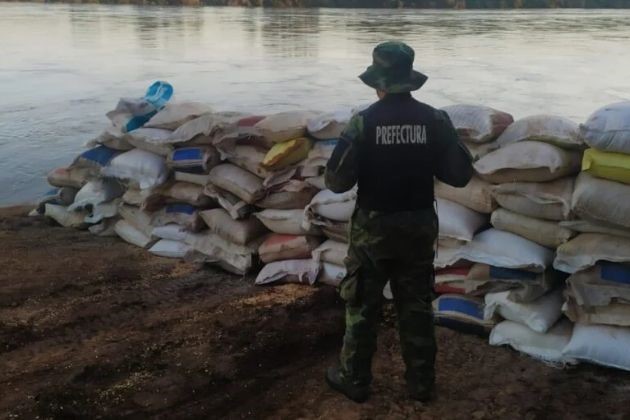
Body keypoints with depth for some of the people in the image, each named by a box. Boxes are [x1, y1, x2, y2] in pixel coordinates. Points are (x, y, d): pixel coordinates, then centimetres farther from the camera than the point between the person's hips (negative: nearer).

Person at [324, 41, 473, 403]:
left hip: (374, 227, -2)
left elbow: (338, 181, -14)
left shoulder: (364, 122, -14)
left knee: (362, 305, 12)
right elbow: (461, 175, -3)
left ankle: (355, 380, 23)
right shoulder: (436, 120, -5)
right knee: (417, 306, 14)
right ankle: (422, 383, 23)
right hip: (419, 227, 3)